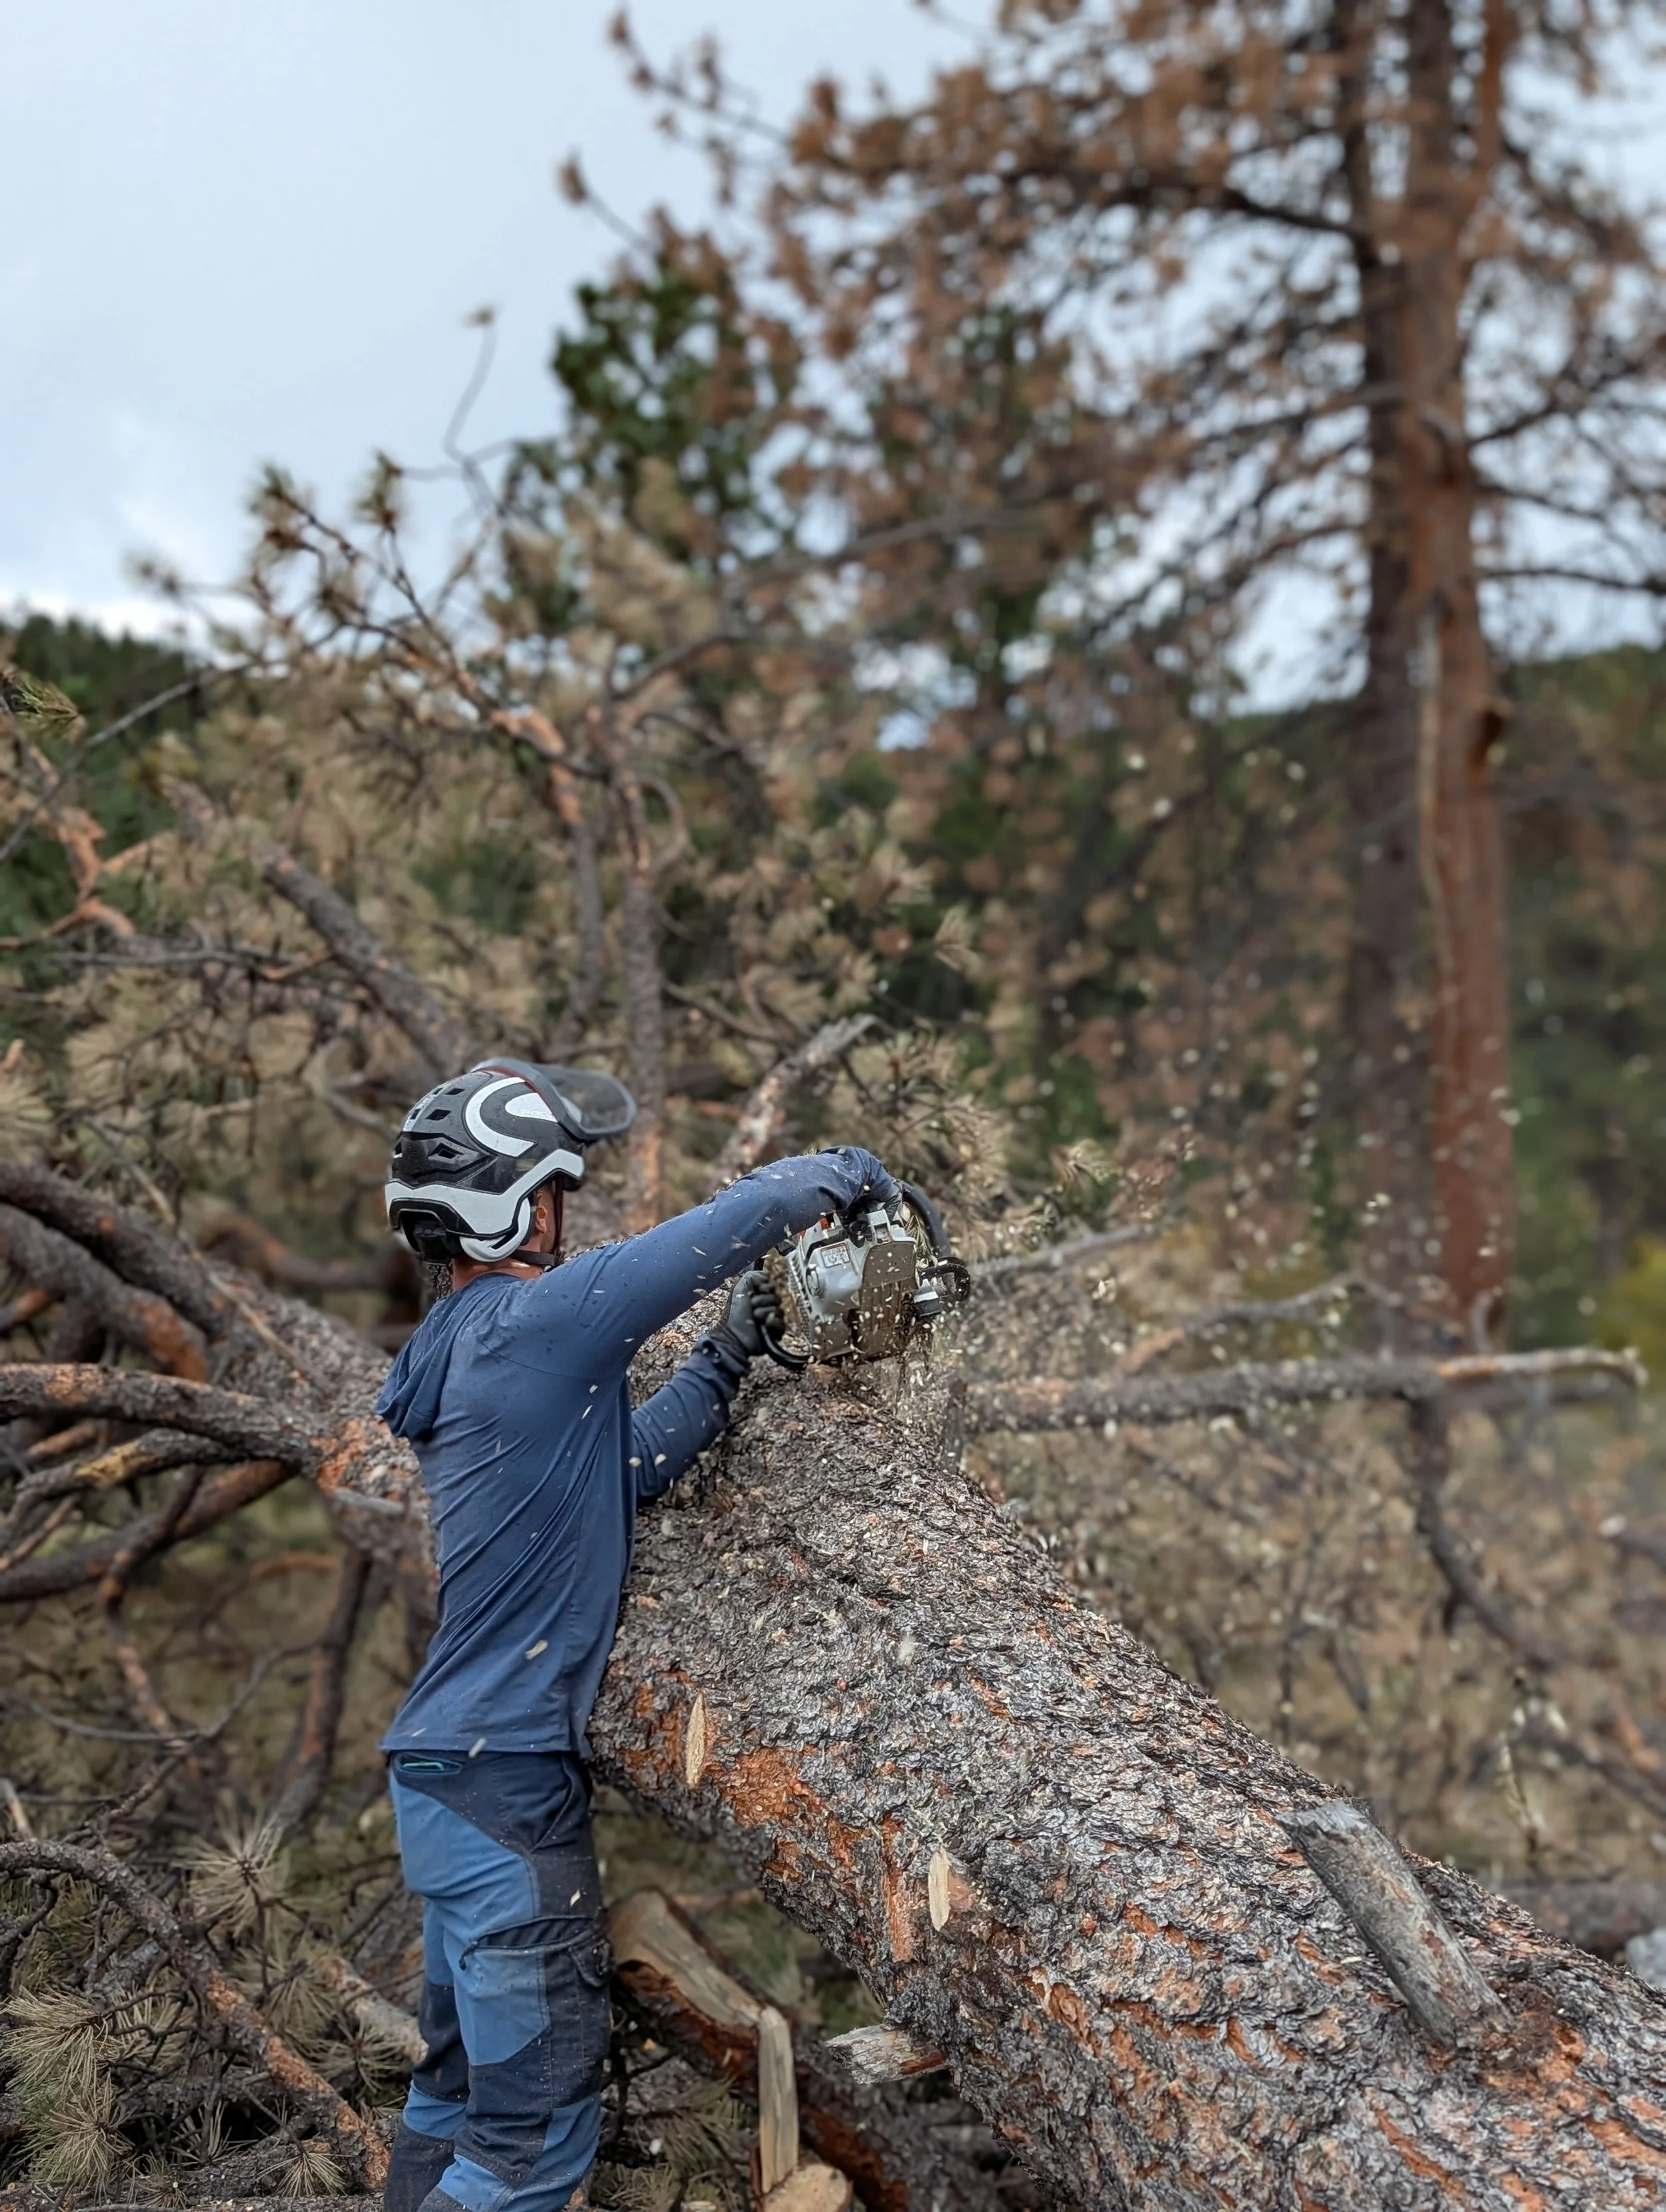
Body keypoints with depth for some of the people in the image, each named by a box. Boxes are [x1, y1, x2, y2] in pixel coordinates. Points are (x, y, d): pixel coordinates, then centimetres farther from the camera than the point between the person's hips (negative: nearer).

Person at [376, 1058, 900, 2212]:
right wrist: (848, 1168, 2)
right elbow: (738, 1221, -16)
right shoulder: (535, 1320, -17)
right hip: (509, 1779, -10)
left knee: (461, 2091, 20)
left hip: (453, 1767, 10)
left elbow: (625, 1470, 16)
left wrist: (731, 1357, 12)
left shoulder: (465, 1347, 12)